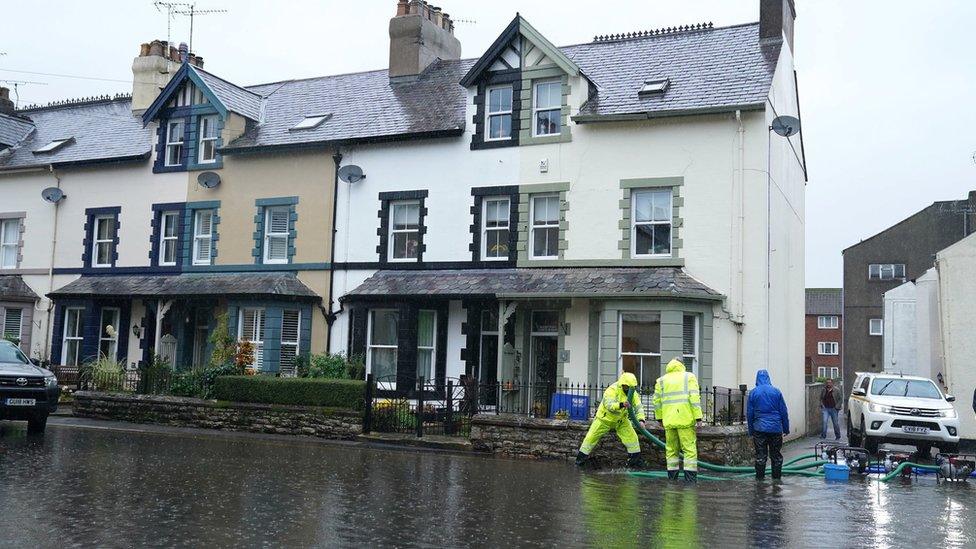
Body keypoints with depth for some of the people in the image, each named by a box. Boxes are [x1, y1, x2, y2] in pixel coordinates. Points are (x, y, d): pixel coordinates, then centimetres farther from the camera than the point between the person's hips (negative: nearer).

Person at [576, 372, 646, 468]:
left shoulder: (633, 393, -11)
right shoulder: (612, 390, -30)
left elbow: (639, 407, -15)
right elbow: (609, 405, -42)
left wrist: (641, 419, -32)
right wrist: (621, 405, -60)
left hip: (621, 420, 4)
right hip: (605, 418, -4)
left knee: (631, 437, -7)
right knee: (591, 437, -2)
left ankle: (635, 459, 7)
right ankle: (581, 457, 13)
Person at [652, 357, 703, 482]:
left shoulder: (661, 380, 13)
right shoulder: (689, 377, 4)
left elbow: (657, 401, 10)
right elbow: (694, 398, -6)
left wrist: (659, 417, 19)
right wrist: (698, 417, -7)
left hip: (669, 420, 3)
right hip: (685, 419, -3)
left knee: (671, 449, 11)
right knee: (690, 448, -1)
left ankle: (672, 477, 13)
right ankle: (691, 478, -6)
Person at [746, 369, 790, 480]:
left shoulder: (753, 393, -1)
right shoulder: (776, 392, 0)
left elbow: (749, 414, 1)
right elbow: (784, 412, 3)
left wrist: (751, 431, 9)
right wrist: (786, 428, 10)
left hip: (759, 428, -1)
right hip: (776, 428, 1)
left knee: (760, 454, 4)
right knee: (776, 454, 10)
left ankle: (760, 477, 6)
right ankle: (777, 477, 15)